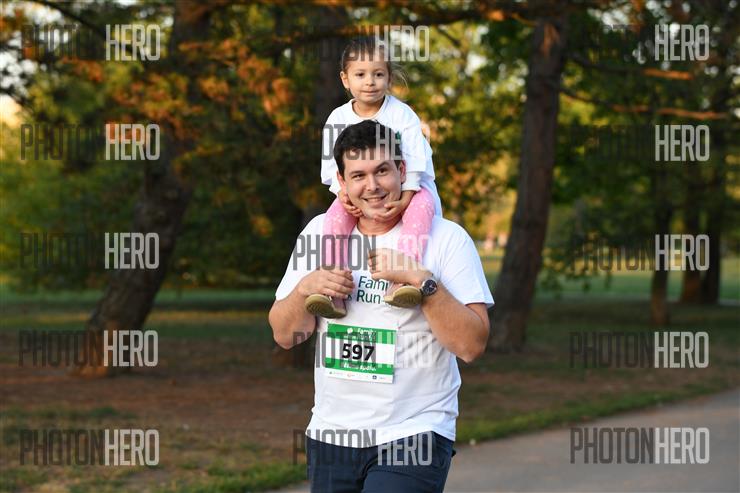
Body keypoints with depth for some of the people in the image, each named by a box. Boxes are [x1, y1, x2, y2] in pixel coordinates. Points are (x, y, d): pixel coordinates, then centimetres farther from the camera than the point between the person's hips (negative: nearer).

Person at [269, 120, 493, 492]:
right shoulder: (320, 231, 8)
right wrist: (304, 290, -9)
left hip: (411, 437, -5)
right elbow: (284, 335, 10)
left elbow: (472, 345, -13)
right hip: (331, 435, 5)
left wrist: (422, 280, -21)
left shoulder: (446, 238, -6)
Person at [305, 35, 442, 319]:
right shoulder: (338, 119, 2)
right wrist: (343, 194, -18)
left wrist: (404, 200, -28)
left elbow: (414, 163, -14)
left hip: (407, 189, -3)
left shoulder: (402, 115, -8)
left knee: (421, 206, -35)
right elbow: (333, 166, 2)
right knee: (336, 214, -27)